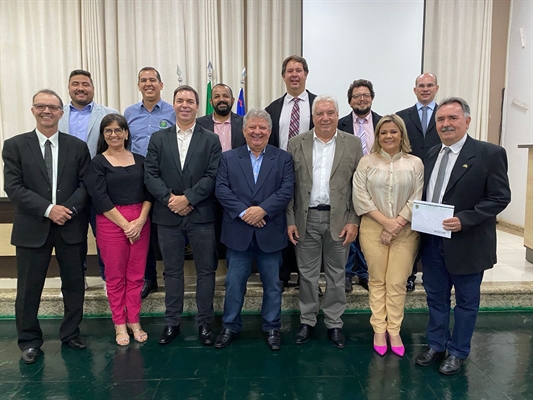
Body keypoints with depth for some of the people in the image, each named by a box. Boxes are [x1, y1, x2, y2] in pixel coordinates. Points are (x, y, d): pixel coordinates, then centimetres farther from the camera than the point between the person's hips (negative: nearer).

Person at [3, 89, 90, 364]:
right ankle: (29, 341, 26)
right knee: (28, 288, 8)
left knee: (74, 284, 11)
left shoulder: (77, 146, 5)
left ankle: (71, 333, 29)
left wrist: (68, 209, -15)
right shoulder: (15, 145, 2)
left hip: (71, 227, 1)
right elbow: (13, 187, -6)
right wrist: (48, 209, -16)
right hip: (32, 228, -1)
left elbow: (85, 184, 1)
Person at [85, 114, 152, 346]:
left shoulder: (139, 160, 8)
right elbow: (100, 198, -9)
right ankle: (119, 324, 20)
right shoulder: (97, 163, -1)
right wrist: (125, 224, -13)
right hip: (111, 223, -2)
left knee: (136, 275, 8)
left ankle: (134, 322, 21)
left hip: (140, 222, 3)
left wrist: (140, 220, -10)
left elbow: (148, 192, 4)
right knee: (115, 276, 6)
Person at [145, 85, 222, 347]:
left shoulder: (210, 140, 4)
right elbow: (150, 175, 1)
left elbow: (212, 176, -6)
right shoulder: (158, 139, 8)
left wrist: (187, 198, -15)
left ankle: (204, 323, 21)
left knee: (206, 271, 7)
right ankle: (172, 323, 25)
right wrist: (170, 199, -13)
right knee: (172, 271, 12)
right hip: (168, 217, 1)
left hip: (202, 216, -1)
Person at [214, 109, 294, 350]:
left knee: (272, 284, 11)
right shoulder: (228, 158, 6)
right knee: (234, 283, 10)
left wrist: (263, 209, -19)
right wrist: (243, 212, -16)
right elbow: (221, 190, -4)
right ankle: (230, 326, 28)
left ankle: (272, 327, 29)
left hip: (270, 232, 0)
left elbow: (286, 190, -7)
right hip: (238, 232, 1)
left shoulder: (283, 158, 4)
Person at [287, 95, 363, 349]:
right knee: (307, 274, 11)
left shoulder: (353, 144, 1)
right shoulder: (296, 144, 2)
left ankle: (334, 323, 27)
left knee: (336, 275, 11)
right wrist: (290, 220, -3)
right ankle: (307, 320, 28)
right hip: (306, 218, 0)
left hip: (339, 219, 0)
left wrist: (354, 221, -6)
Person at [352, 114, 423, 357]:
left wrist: (396, 225, -11)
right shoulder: (367, 162, 1)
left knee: (397, 283, 4)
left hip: (405, 231, 0)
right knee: (377, 280, 8)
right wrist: (385, 221, -13)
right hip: (373, 229, 0)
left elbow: (416, 199, -2)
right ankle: (379, 330, 19)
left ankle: (394, 331, 18)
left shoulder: (415, 163, 3)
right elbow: (360, 196, -6)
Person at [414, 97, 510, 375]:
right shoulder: (432, 154, 8)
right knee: (436, 297, 17)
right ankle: (436, 345, 35)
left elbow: (500, 197, -13)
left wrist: (464, 220, -23)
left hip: (467, 243, -5)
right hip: (432, 241, 5)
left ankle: (458, 352, 30)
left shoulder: (489, 153, -10)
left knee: (466, 301, 13)